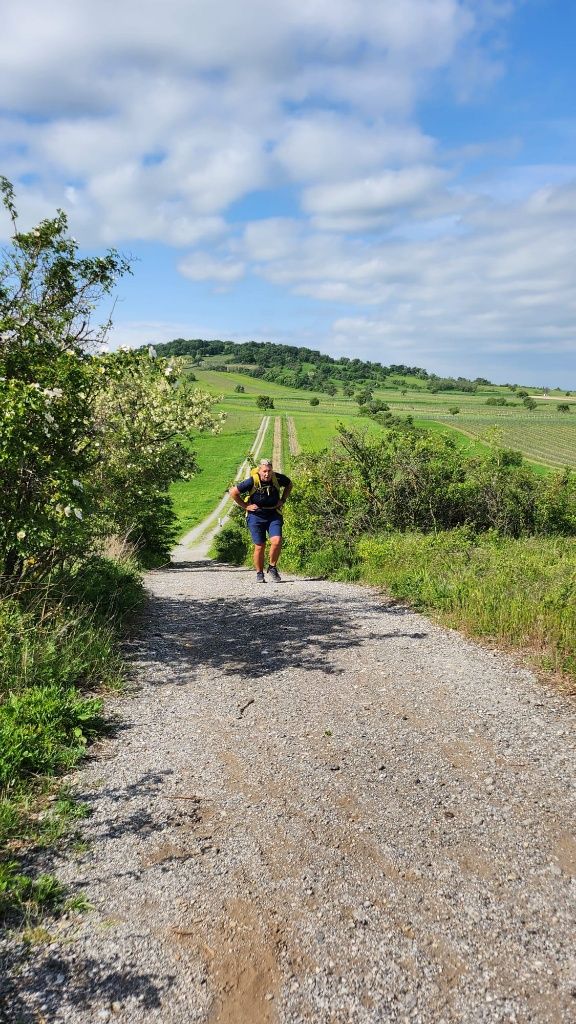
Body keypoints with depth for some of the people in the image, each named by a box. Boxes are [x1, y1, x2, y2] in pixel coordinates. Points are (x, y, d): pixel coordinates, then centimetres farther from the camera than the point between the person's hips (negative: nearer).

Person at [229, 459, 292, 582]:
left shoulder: (278, 478, -9)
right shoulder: (252, 481, -18)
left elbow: (289, 484, 15)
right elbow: (233, 492, -9)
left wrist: (282, 500, 7)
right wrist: (245, 506, -8)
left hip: (274, 515, 2)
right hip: (256, 516, -2)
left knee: (277, 541, -16)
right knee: (260, 546, -1)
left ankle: (272, 567, 7)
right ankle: (259, 574, 18)